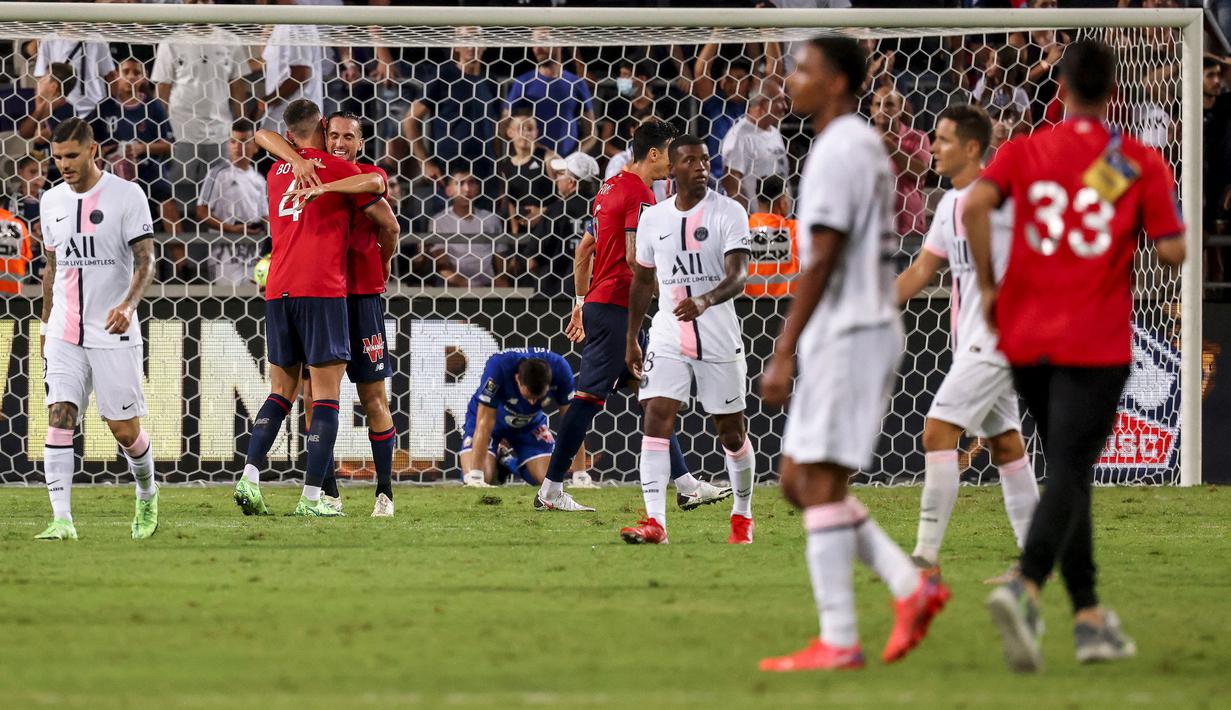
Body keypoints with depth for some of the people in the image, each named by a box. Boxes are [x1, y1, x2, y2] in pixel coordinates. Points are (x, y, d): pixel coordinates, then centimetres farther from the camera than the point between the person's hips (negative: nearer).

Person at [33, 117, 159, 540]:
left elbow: (145, 261, -11)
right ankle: (61, 519, -16)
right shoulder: (51, 201, 10)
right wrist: (46, 325, 21)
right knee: (59, 419, -12)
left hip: (113, 332, -4)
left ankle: (147, 494, 31)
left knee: (125, 429, 1)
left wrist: (128, 304, -29)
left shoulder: (126, 196, -7)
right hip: (64, 333, 4)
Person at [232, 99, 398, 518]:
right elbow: (388, 223, 7)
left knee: (281, 392, 13)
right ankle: (311, 497, -9)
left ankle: (250, 477, -4)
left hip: (278, 291, 5)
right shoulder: (338, 169, 2)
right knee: (326, 396, -3)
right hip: (322, 289, -5)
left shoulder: (275, 174, 15)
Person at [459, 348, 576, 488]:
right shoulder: (498, 366, -39)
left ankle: (511, 463, 20)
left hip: (530, 423, 3)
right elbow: (484, 424, -36)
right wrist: (475, 476, -39)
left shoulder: (560, 369, -31)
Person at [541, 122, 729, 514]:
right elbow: (635, 257, -23)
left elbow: (583, 249, 22)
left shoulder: (610, 187, 17)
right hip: (618, 308, -10)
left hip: (598, 304, 10)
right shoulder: (639, 194, -13)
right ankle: (550, 491, -6)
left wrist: (582, 301, 25)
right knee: (590, 396, -7)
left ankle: (686, 485, 11)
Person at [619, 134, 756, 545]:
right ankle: (654, 522, -18)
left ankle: (742, 516, 28)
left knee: (731, 432, 7)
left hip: (719, 338, -2)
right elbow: (643, 281, 18)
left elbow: (738, 276, -19)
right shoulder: (652, 219, 5)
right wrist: (630, 340, 18)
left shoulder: (729, 213, -7)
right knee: (656, 420, -14)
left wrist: (704, 301, -38)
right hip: (668, 337, 2)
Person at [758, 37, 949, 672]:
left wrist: (784, 353, -19)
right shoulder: (867, 145, 18)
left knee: (819, 484, -8)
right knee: (799, 479, 12)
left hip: (845, 334, -10)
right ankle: (911, 586, 6)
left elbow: (821, 262, -19)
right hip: (867, 328, 10)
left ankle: (837, 642, -8)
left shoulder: (838, 151, -14)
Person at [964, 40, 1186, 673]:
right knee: (1069, 473, -9)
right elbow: (1171, 252, -7)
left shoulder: (1024, 151, 4)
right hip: (1096, 345, -3)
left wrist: (988, 285, -5)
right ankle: (1025, 587, -34)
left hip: (1026, 338, 3)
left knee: (1067, 472, 17)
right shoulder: (1141, 164, -2)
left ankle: (1090, 617, 19)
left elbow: (975, 205, -14)